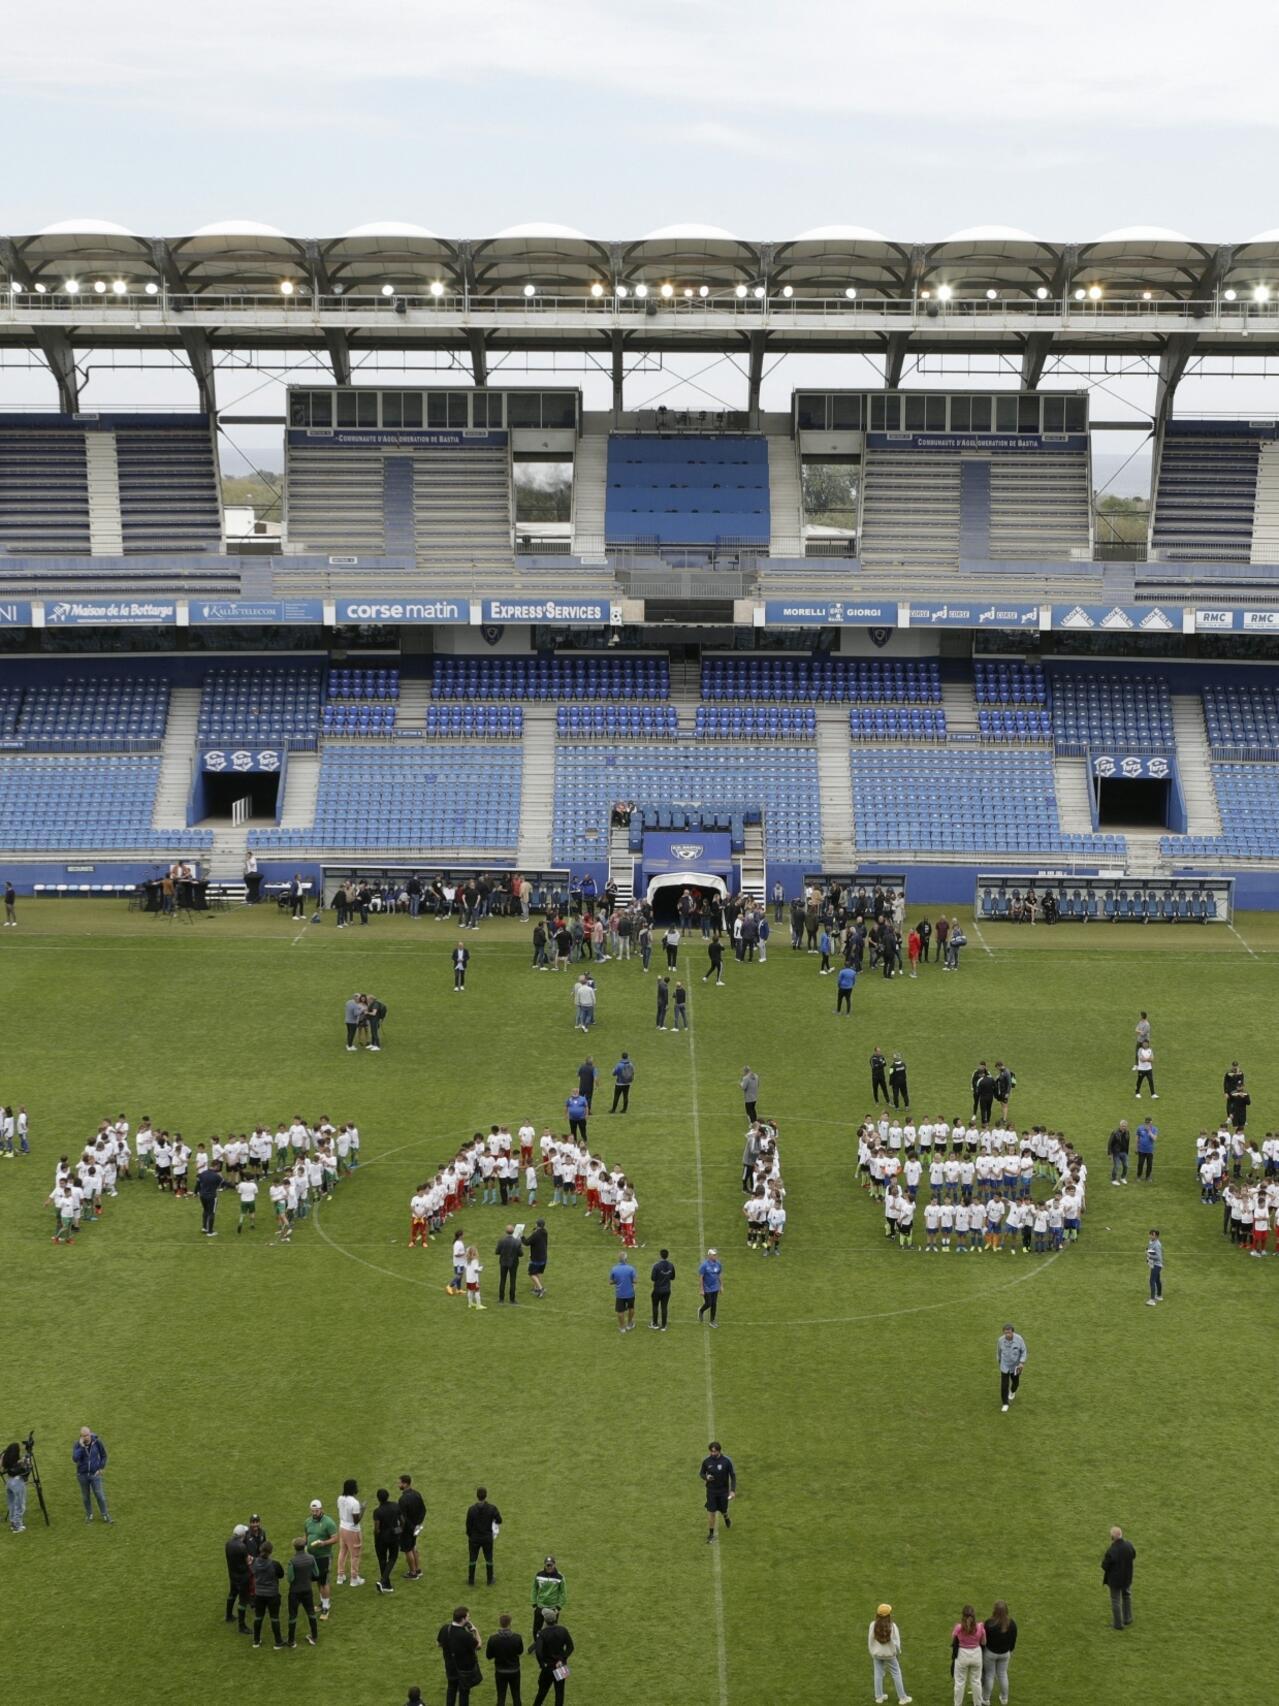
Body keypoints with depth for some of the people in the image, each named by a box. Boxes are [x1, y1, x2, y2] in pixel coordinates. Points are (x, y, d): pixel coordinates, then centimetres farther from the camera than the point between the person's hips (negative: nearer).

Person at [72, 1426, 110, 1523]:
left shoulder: (97, 1442, -10)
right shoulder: (77, 1445, -12)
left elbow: (103, 1455, 4)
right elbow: (75, 1459, -26)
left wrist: (101, 1468, -3)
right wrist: (81, 1447, -29)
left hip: (95, 1474, -1)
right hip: (82, 1475, 1)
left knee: (99, 1495, 3)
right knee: (86, 1496, 13)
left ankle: (104, 1514, 20)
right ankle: (89, 1514, 32)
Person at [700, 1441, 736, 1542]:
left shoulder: (727, 1461, -14)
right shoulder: (706, 1461, -10)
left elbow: (733, 1476, -6)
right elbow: (701, 1473, 5)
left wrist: (733, 1491, -11)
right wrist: (706, 1477, -18)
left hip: (723, 1491, 0)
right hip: (711, 1491, 0)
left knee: (723, 1511, 13)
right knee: (711, 1512, -2)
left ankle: (726, 1517, 50)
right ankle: (710, 1534, 12)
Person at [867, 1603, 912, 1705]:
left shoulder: (873, 1625, -16)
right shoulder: (892, 1626, -21)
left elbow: (870, 1640, -6)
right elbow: (896, 1642, -14)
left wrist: (872, 1652, 10)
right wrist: (898, 1652, 6)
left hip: (877, 1654, 2)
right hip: (889, 1654, -2)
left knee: (878, 1674, 17)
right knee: (896, 1674, 11)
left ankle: (879, 1696, 26)